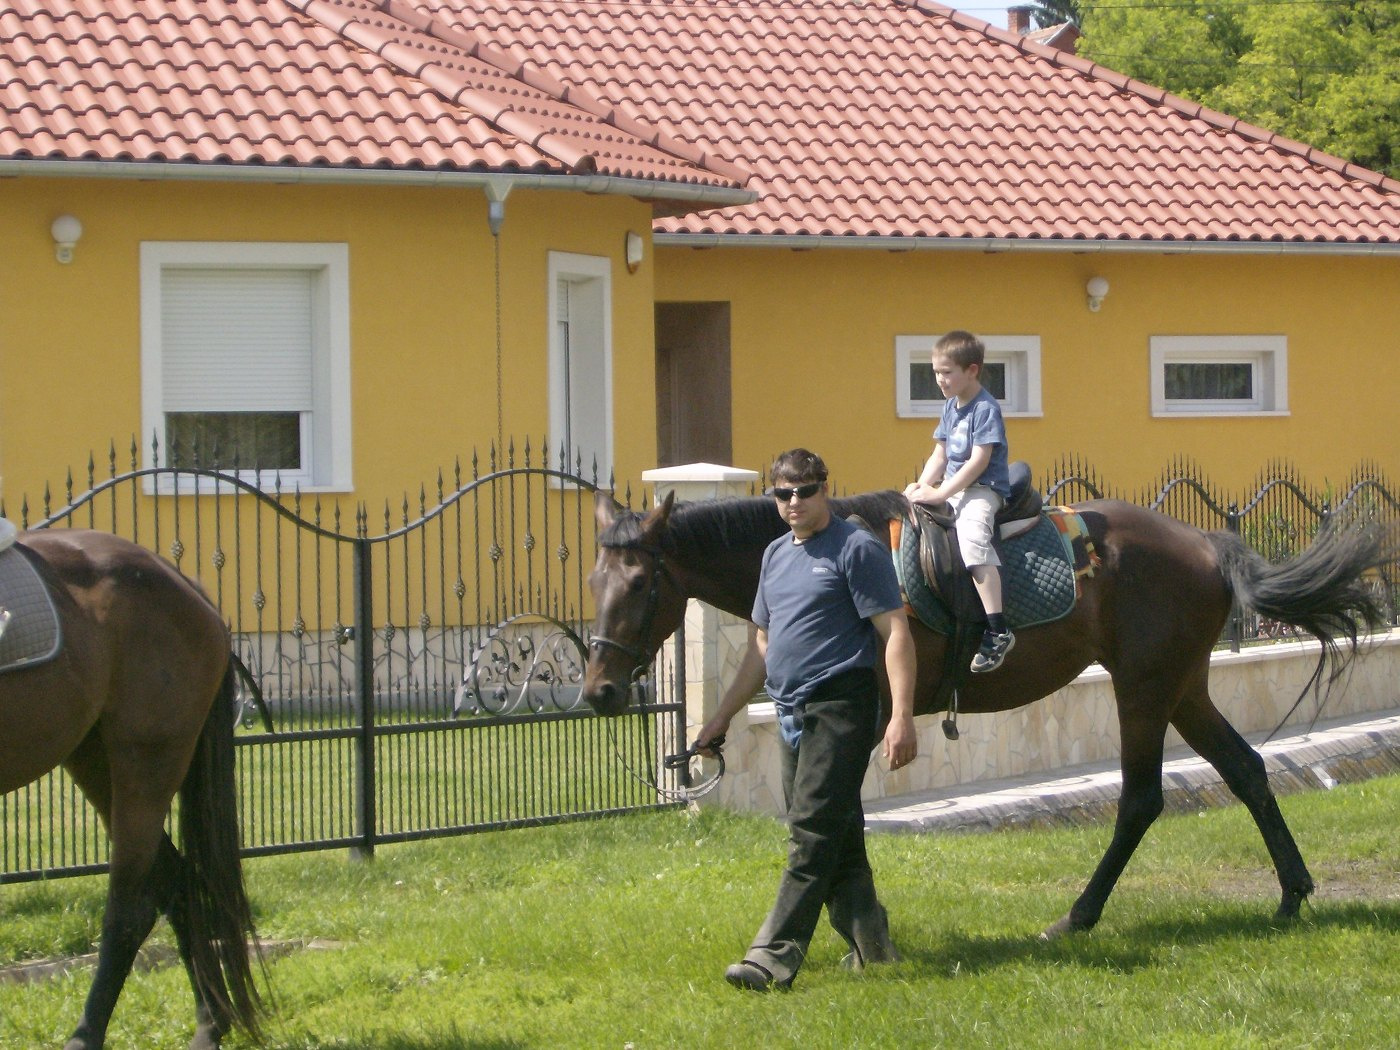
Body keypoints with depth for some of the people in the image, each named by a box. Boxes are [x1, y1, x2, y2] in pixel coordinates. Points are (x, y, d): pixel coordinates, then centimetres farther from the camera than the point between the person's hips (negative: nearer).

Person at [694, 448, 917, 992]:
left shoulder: (857, 549, -7)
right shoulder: (776, 555, 17)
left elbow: (895, 633, -13)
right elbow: (762, 645, 25)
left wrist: (901, 717, -22)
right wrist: (722, 716, 24)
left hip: (839, 709, -9)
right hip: (793, 715, 9)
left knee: (812, 835, -13)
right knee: (837, 838, 13)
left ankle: (774, 957, -20)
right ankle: (870, 946, 22)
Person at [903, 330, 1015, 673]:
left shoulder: (986, 408, -14)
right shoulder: (950, 406, 13)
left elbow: (979, 461, -20)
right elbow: (940, 455, 15)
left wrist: (940, 493, -21)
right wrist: (922, 486, -3)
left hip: (984, 488, -10)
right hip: (951, 487, 10)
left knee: (971, 535, -34)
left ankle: (998, 631, -39)